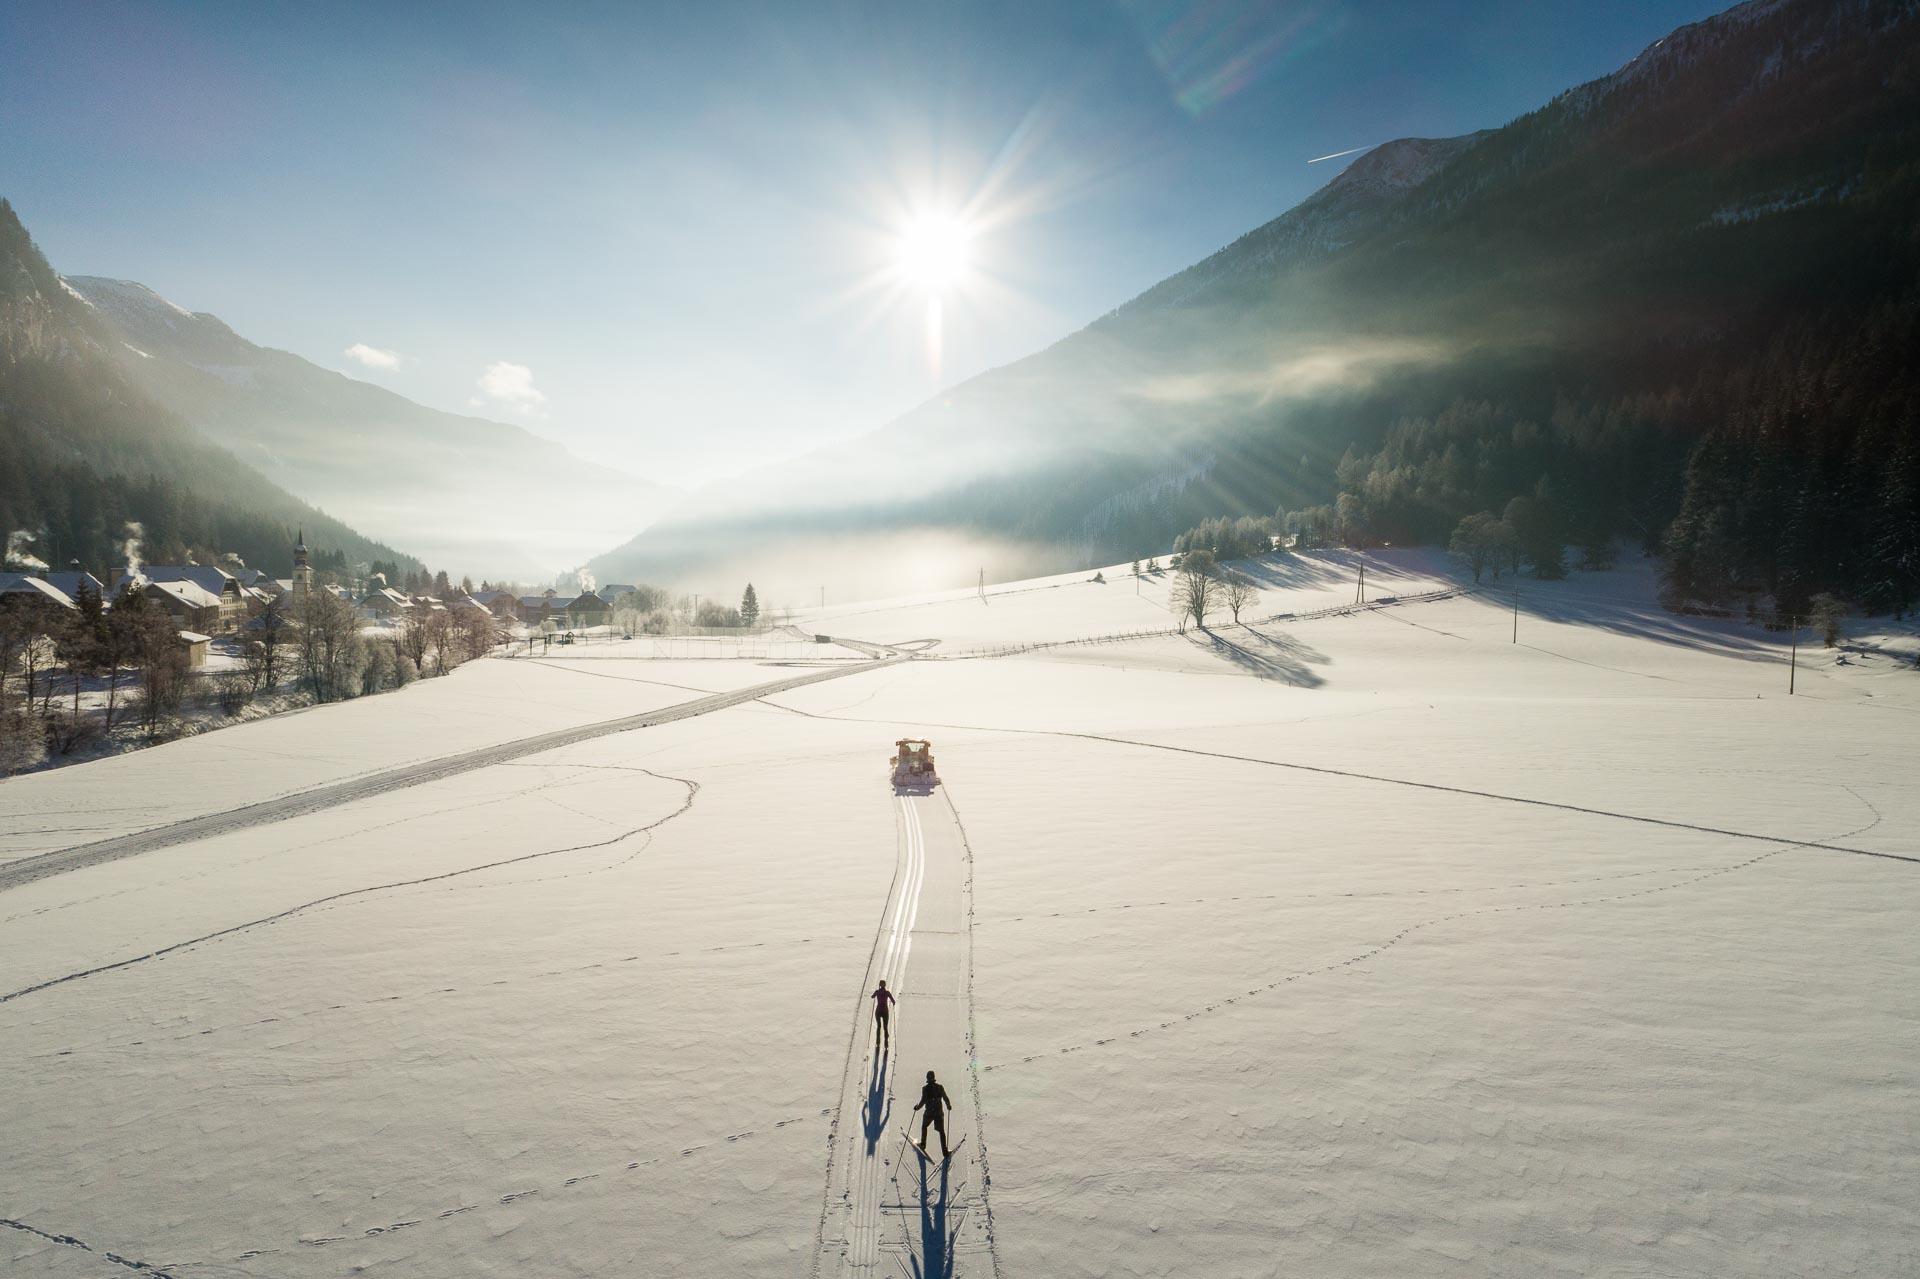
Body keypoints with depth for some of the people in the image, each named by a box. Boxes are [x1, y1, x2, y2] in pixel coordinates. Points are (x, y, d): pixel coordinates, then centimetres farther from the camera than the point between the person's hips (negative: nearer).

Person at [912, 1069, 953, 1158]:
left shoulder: (925, 1088, -10)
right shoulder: (940, 1087, -5)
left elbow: (923, 1101, -14)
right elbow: (946, 1099, -1)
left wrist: (917, 1107, 4)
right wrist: (949, 1106, 18)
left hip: (929, 1112, -1)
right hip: (939, 1112, 1)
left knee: (924, 1126, 28)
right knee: (942, 1132, 9)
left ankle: (923, 1144, 35)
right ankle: (945, 1153, 7)